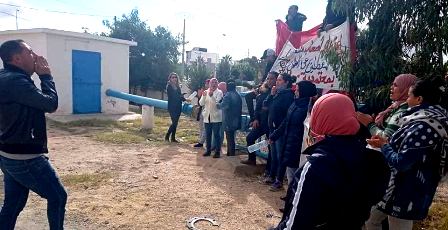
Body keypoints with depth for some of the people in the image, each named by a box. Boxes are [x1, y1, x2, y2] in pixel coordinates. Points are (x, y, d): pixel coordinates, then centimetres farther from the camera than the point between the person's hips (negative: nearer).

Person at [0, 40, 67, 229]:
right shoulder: (15, 81, -21)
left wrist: (40, 76, 5)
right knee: (58, 196, 5)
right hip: (25, 157, -10)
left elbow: (37, 101, 16)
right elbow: (50, 103, -21)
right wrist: (46, 75, -9)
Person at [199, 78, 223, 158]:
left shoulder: (219, 92, -3)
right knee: (208, 135, 11)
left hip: (216, 117, -4)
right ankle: (208, 150, 22)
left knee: (216, 135, -1)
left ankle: (217, 151, 6)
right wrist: (204, 96, -19)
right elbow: (201, 103, -1)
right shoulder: (206, 92, 7)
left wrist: (211, 95, -30)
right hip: (207, 117, 4)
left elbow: (217, 103, -17)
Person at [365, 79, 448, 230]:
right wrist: (387, 143, 3)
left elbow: (401, 163, -26)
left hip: (406, 195, -10)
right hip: (402, 189, 10)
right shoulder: (424, 121, 8)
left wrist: (383, 146, -10)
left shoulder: (423, 127, -25)